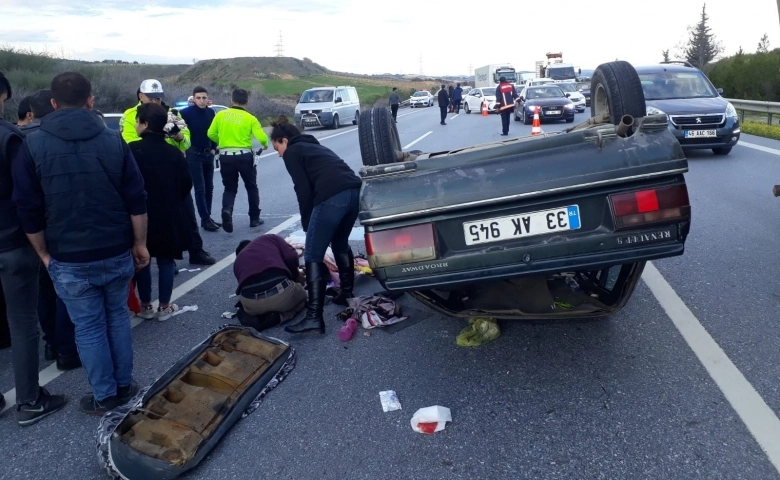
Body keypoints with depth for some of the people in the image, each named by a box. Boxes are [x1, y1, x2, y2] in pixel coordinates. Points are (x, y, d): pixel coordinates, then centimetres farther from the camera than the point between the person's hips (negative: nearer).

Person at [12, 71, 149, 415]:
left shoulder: (33, 146, -6)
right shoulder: (114, 140, -3)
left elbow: (28, 210, -3)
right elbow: (136, 200, -3)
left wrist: (43, 253, 8)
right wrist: (140, 243, 7)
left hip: (70, 259, -2)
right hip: (117, 252, 2)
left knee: (88, 326, 9)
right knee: (118, 316, 18)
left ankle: (104, 396, 20)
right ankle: (124, 385, 28)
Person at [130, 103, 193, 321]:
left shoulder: (132, 150, -13)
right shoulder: (174, 152, 0)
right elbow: (186, 183, 2)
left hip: (140, 214, -2)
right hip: (168, 216, 3)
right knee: (165, 261, 10)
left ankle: (146, 306, 19)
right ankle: (164, 307, 15)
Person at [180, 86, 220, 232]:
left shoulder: (211, 112, 3)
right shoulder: (186, 113, -13)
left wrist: (213, 148, 8)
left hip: (208, 154, 6)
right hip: (194, 154, -6)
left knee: (209, 188, 10)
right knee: (200, 189, -6)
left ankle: (207, 217, 18)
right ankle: (205, 220, -3)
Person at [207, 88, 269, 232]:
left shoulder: (221, 115, 3)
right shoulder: (250, 118, -4)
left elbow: (211, 134, 5)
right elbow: (262, 138, -11)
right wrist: (265, 144, 12)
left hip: (225, 156, 2)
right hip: (244, 156, -2)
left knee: (230, 188, 13)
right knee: (251, 187, 16)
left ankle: (227, 210, -16)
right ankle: (254, 218, 21)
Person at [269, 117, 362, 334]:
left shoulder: (292, 152, 11)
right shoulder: (315, 146, 34)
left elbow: (303, 190, 0)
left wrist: (307, 224, 10)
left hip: (332, 197, -8)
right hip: (355, 190, 9)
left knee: (313, 255, -3)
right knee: (340, 244, 28)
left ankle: (314, 316, -8)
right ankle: (347, 293, 36)